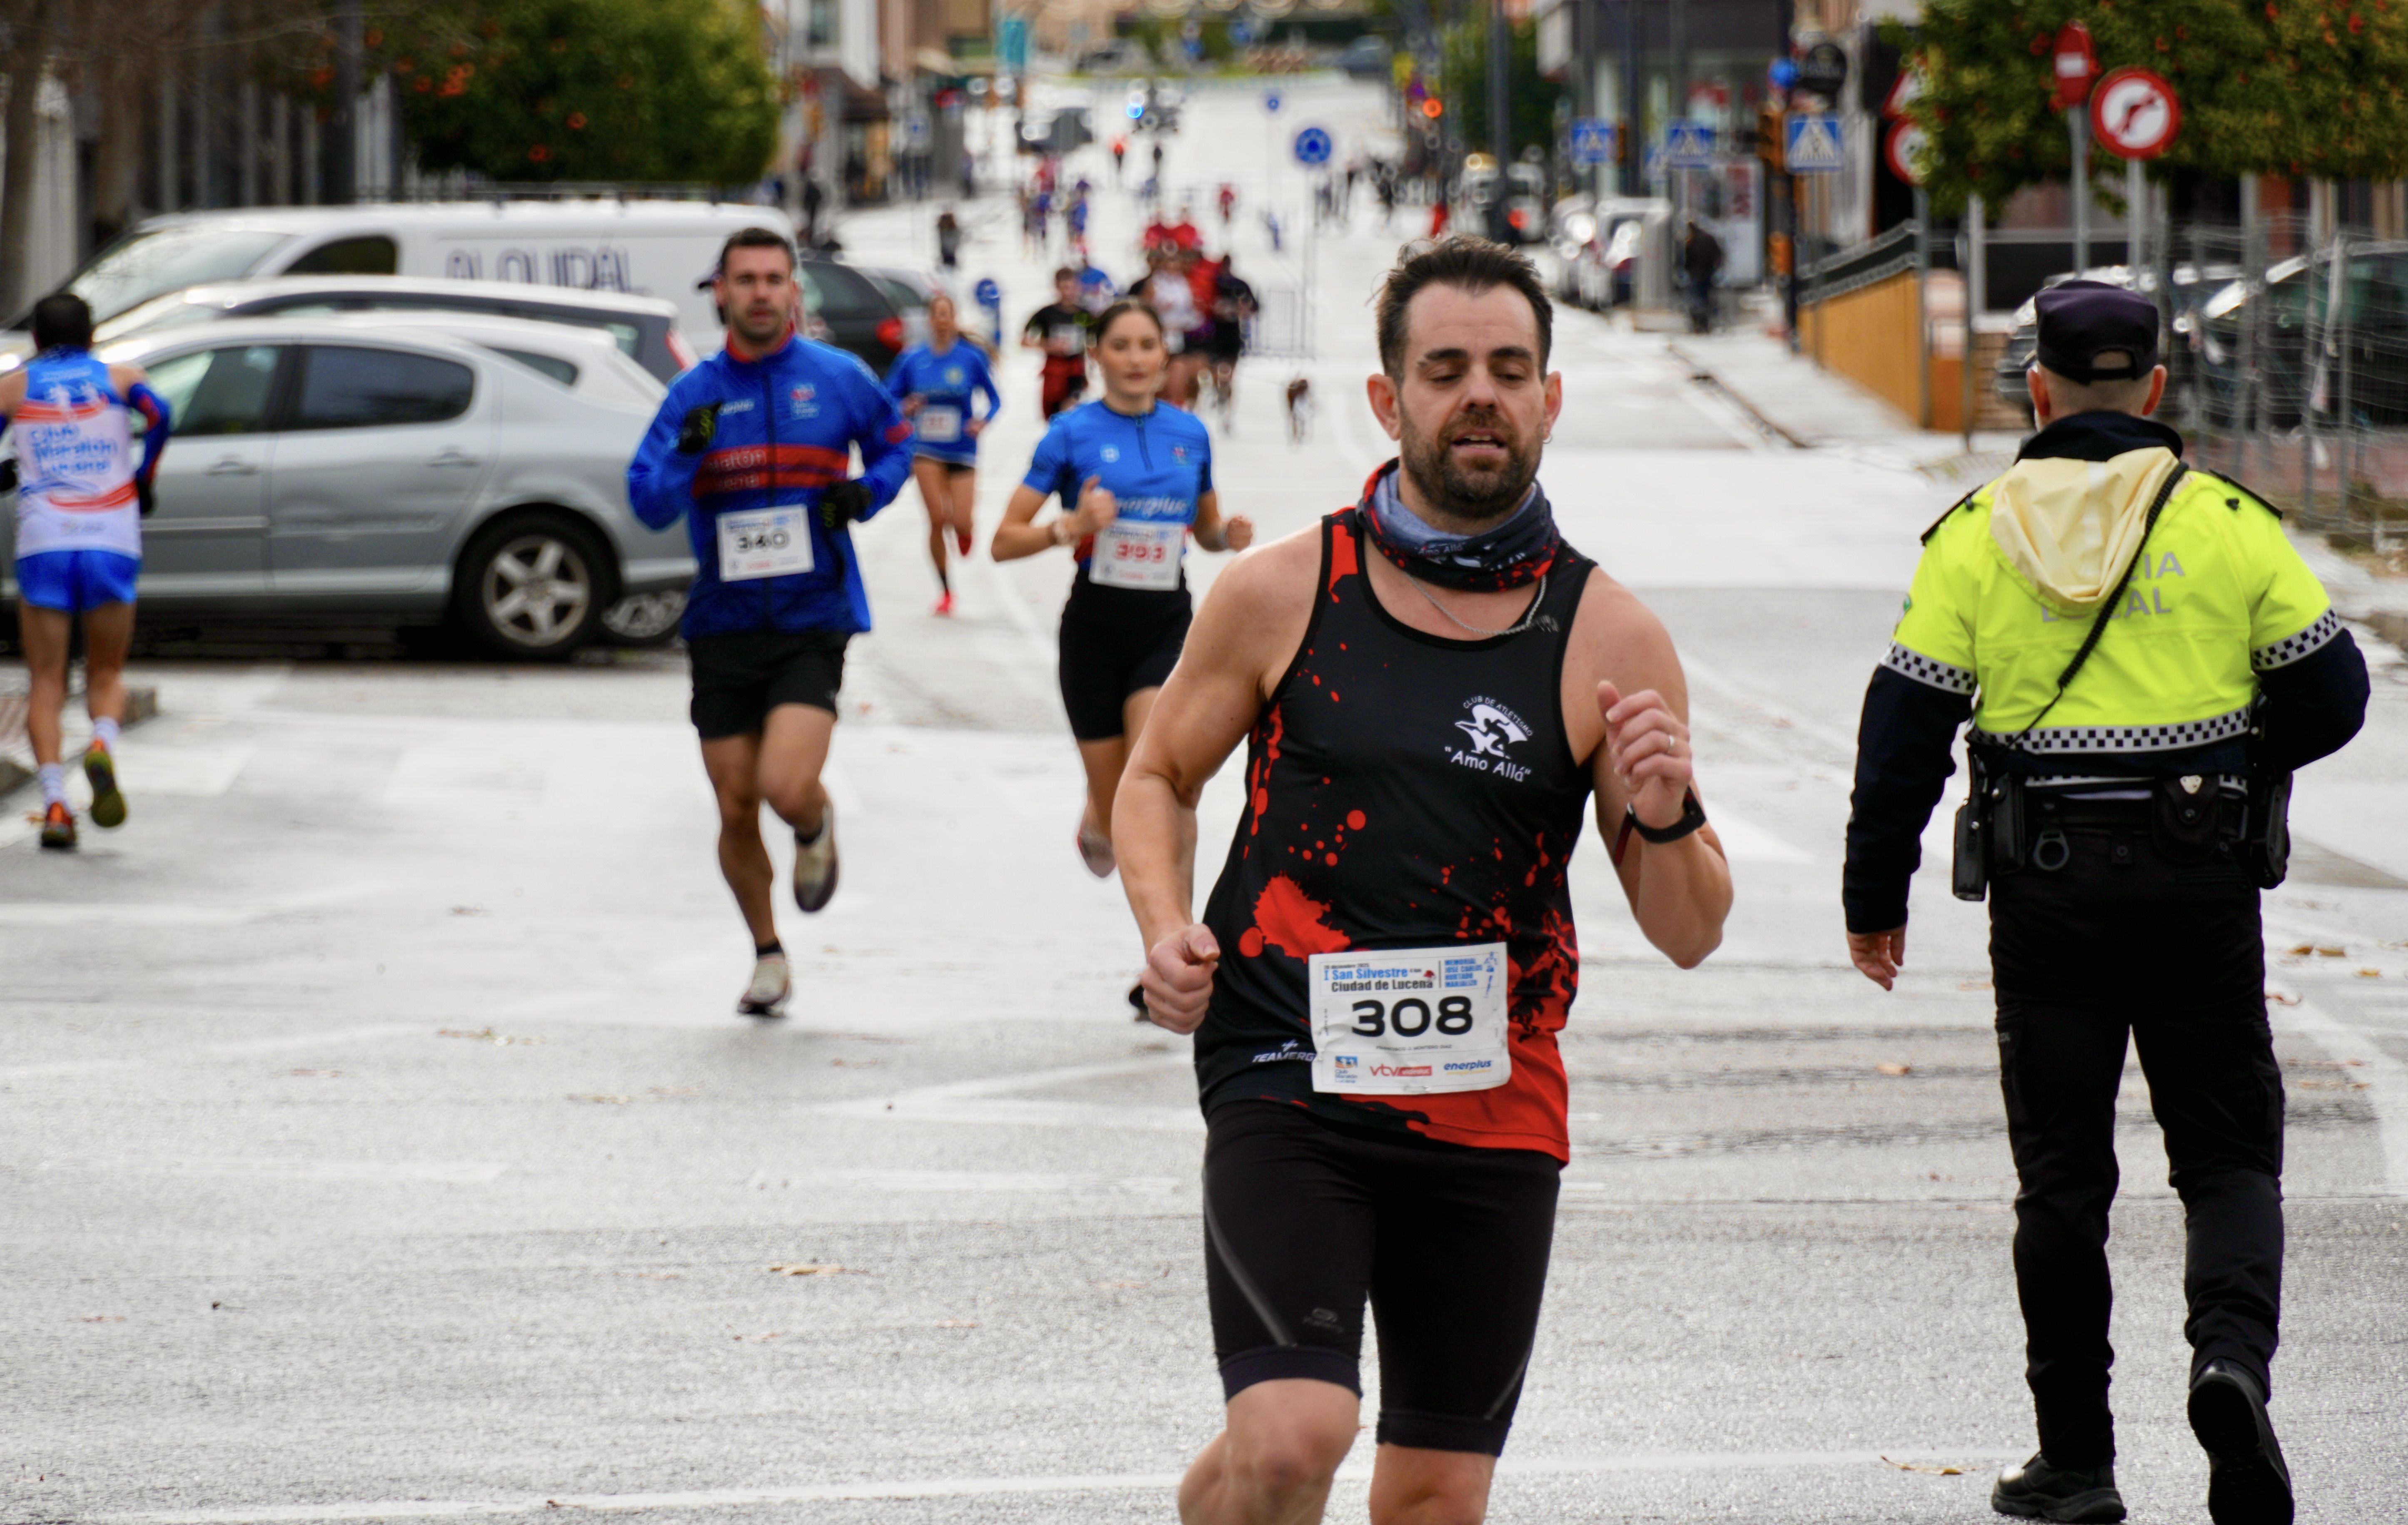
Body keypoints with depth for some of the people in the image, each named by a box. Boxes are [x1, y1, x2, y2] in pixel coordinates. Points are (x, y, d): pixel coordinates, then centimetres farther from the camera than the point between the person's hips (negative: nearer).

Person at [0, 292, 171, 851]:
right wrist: (144, 478, 6)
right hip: (113, 542, 0)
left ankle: (55, 802, -13)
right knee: (107, 674, 14)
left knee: (46, 683, 5)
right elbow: (160, 415, -7)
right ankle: (102, 748, -19)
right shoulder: (120, 377, 11)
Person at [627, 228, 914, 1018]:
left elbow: (896, 443, 17)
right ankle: (767, 956, 26)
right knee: (736, 811, 6)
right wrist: (687, 452, -23)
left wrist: (866, 491, -4)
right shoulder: (694, 393, 3)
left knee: (785, 785, -21)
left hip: (812, 618, -2)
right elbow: (648, 502, -3)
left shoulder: (839, 378, 0)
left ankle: (817, 827, 17)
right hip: (724, 622, 2)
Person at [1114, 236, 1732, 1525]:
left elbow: (1690, 935, 5)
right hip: (1290, 1082, -2)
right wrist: (1166, 929, -3)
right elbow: (1158, 778, 16)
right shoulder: (1283, 594, 0)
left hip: (1492, 1112, 2)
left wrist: (1666, 820, -16)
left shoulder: (1609, 638, 2)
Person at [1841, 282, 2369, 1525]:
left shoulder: (1974, 535, -1)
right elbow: (2330, 696, 1)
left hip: (2044, 886, 0)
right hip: (2202, 884, 0)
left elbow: (1906, 727, -2)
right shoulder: (2229, 524, -2)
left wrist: (1875, 896, 7)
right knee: (2228, 1156, 8)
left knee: (2062, 1174, 8)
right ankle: (2231, 1354, -20)